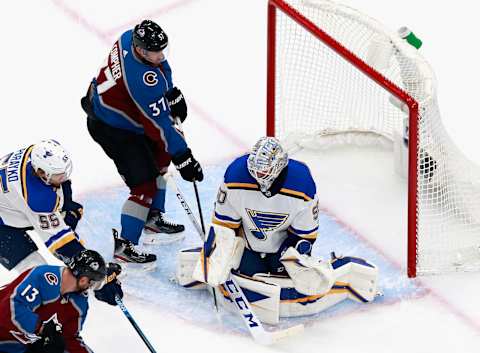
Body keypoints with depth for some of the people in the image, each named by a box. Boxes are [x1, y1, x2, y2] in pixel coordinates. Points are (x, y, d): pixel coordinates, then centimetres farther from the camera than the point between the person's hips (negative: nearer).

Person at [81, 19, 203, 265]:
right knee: (145, 184, -7)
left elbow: (159, 66, 11)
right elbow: (160, 124, -31)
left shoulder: (133, 37, -13)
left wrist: (172, 93, 12)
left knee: (159, 155, 23)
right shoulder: (142, 79, -37)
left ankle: (153, 219, 35)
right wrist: (183, 159, -25)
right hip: (113, 130, -10)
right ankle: (124, 246, 3)